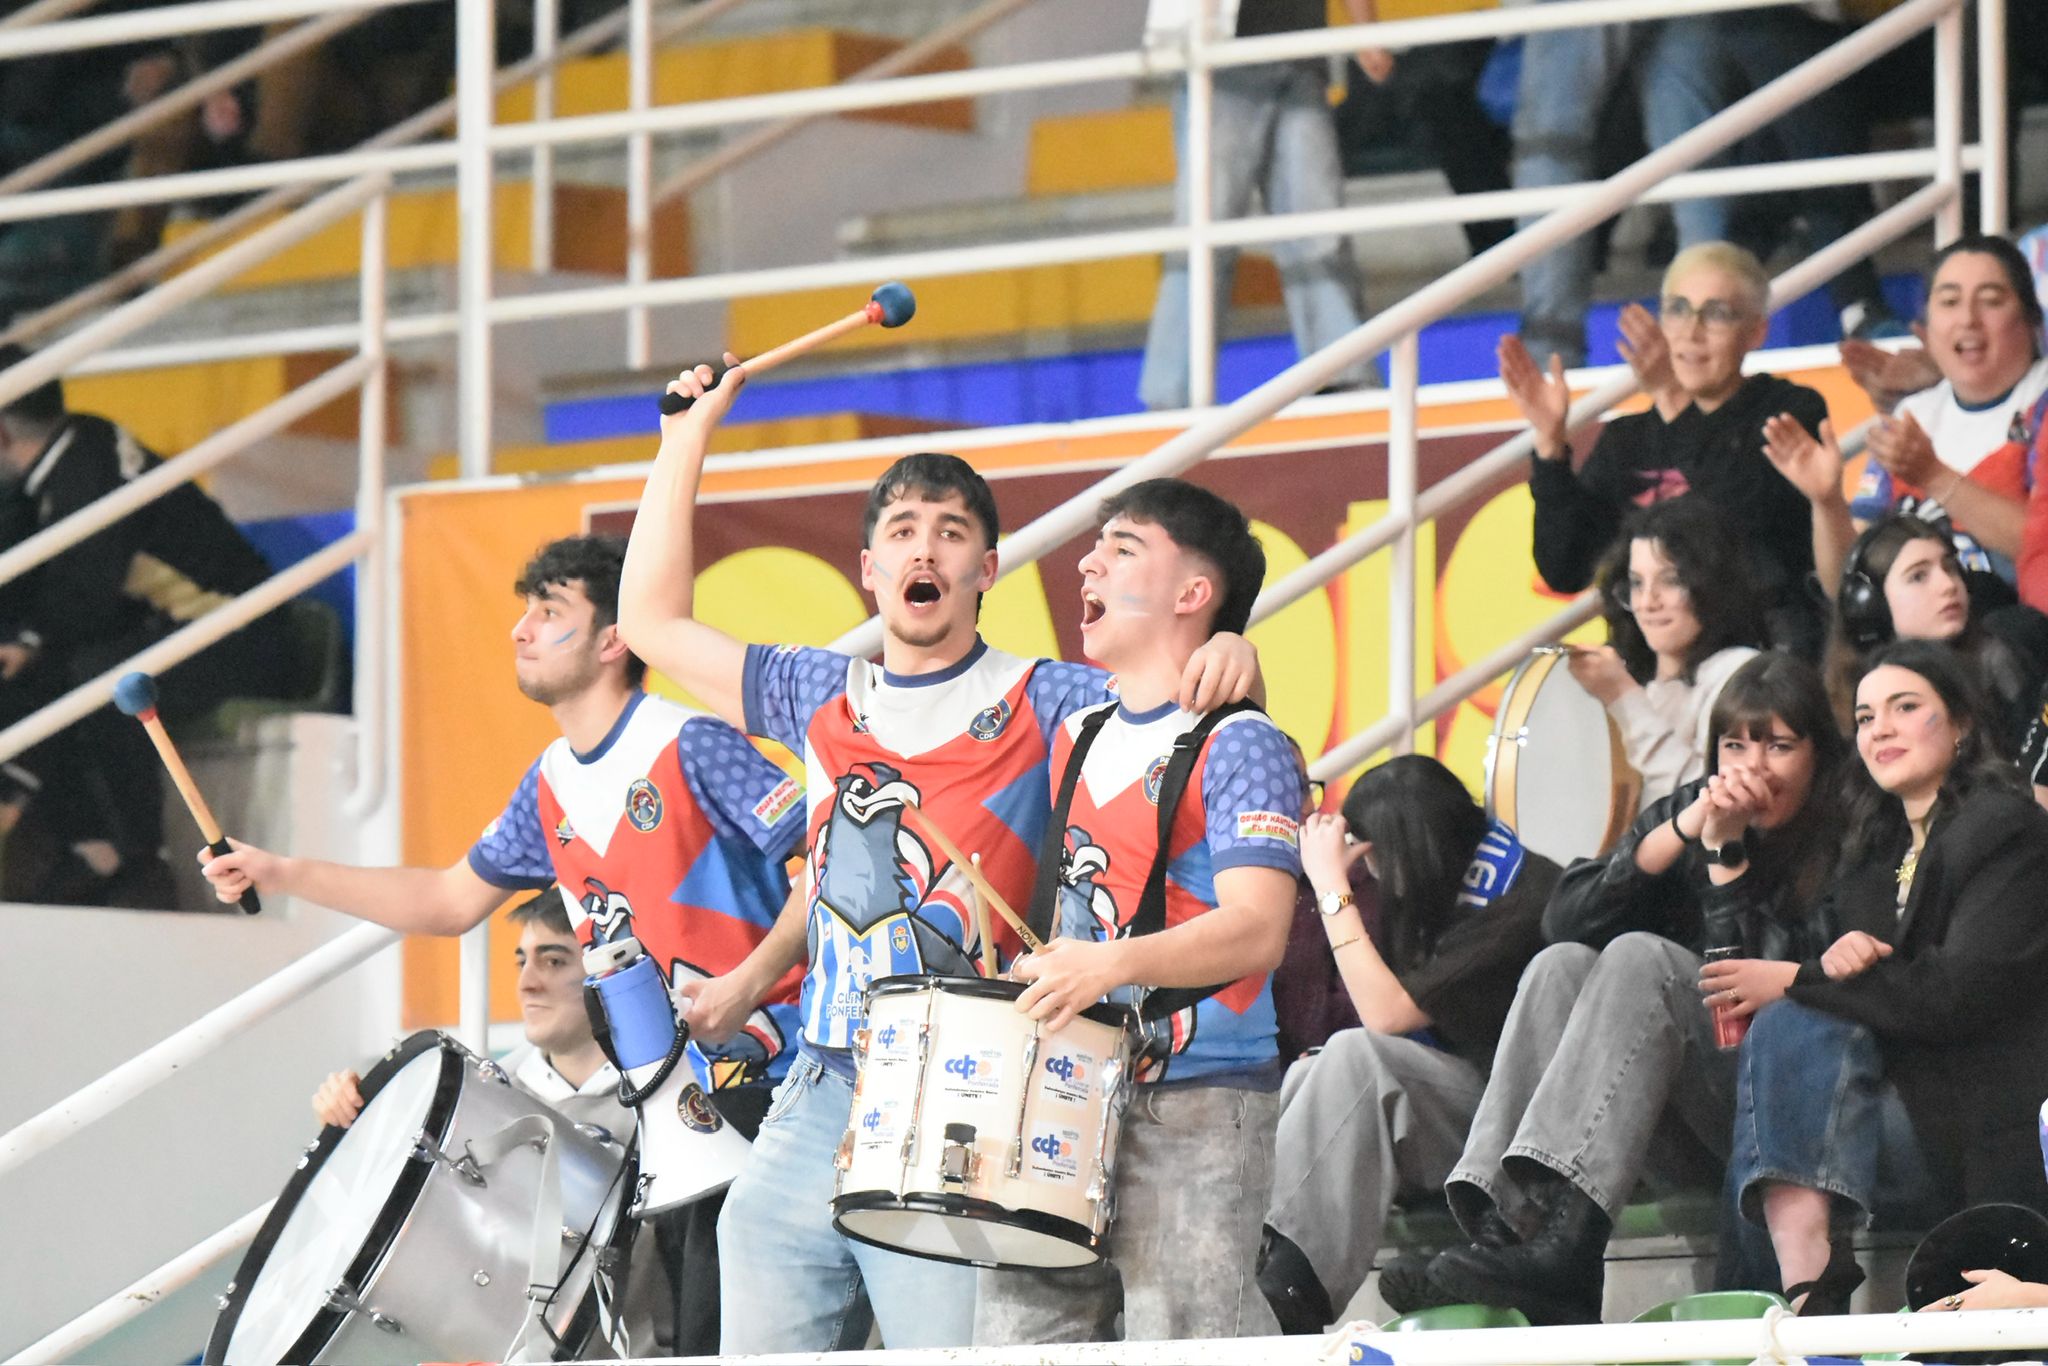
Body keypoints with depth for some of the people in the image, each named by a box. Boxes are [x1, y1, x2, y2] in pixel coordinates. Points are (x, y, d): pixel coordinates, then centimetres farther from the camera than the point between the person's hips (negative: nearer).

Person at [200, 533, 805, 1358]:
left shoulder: (691, 748, -12)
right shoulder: (553, 784, 13)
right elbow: (452, 900, 23)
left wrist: (748, 982, -26)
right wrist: (285, 876, 16)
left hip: (754, 1072, -8)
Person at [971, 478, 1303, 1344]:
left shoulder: (1237, 747, -7)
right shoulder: (1077, 739, 18)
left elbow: (1257, 930, -19)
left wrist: (1114, 963, -32)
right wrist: (1036, 976, 13)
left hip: (1198, 1109, -7)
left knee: (1180, 1344, -12)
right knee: (1015, 1334, 1)